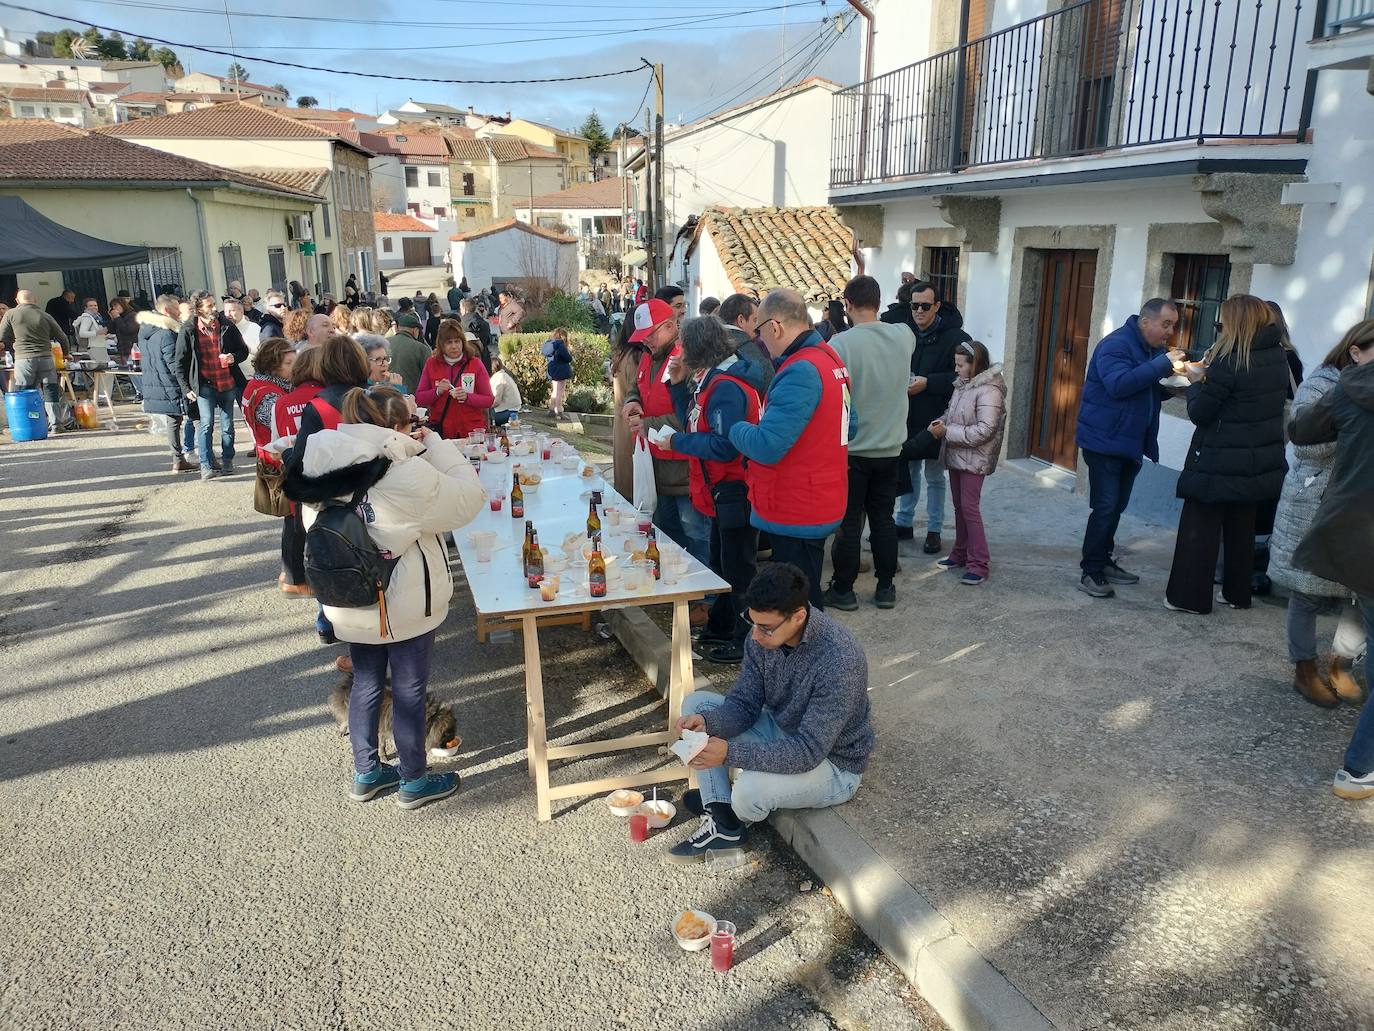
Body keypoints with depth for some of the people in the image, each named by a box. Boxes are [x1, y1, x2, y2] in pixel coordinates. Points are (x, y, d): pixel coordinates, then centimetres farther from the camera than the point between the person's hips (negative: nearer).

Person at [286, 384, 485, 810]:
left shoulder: (324, 472, -4)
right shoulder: (407, 476, -26)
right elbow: (467, 499, -15)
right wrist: (435, 446, -8)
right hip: (406, 606, -6)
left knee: (366, 684, 21)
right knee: (409, 690, 10)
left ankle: (366, 773, 37)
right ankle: (414, 782, 26)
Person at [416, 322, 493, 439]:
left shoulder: (475, 364, 1)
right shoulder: (431, 364, 5)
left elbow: (489, 400, -2)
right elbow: (418, 398, 5)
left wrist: (467, 397, -18)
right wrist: (437, 391, -13)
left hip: (472, 431, -1)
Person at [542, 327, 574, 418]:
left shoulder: (548, 343, 9)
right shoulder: (560, 344, -15)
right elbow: (567, 358, -16)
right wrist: (570, 353, 4)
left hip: (552, 371, 8)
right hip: (561, 371, -8)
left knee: (555, 391, 20)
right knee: (560, 392, -3)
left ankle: (552, 409, 26)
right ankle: (558, 412, -2)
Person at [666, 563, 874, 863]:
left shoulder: (839, 660, -35)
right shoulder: (763, 634, -14)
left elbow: (809, 751, -34)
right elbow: (744, 704, -5)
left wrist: (730, 753, -41)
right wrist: (705, 721, -27)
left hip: (832, 763, -7)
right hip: (781, 731, 7)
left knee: (749, 790, -33)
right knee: (696, 703, -3)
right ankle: (722, 823, -6)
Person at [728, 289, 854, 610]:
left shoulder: (800, 371, -22)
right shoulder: (829, 357, 9)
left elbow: (766, 447, -27)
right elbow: (848, 427, 19)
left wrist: (734, 428, -7)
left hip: (796, 515, -10)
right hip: (820, 506, 10)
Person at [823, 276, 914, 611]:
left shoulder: (840, 343, -18)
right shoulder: (904, 337, -3)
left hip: (852, 449, -4)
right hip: (891, 447, 4)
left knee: (848, 522, 6)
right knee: (883, 518, 14)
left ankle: (843, 590, 16)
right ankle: (885, 588, 21)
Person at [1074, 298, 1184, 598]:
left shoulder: (1155, 349, 12)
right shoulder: (1116, 345, -15)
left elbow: (1150, 392, 18)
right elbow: (1119, 384, -30)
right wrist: (1163, 364, -28)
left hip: (1129, 443, 9)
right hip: (1104, 441, -9)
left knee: (1116, 507, 13)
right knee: (1105, 507, -9)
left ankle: (1104, 562, 24)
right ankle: (1090, 572, -3)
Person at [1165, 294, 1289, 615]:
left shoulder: (1228, 362, -19)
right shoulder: (1278, 356, 4)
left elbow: (1199, 413, -16)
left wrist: (1197, 382, 1)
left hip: (1219, 463, -7)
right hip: (1259, 463, 7)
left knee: (1200, 528, 3)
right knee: (1241, 527, 18)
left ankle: (1190, 597, 7)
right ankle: (1237, 593, 28)